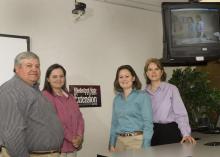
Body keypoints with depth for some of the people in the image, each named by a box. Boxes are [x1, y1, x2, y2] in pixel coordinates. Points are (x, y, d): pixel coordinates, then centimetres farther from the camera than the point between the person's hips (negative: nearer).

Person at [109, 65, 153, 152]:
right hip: (119, 140, 5)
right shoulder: (117, 99, 10)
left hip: (137, 140, -4)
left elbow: (148, 123, -9)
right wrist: (112, 144, 8)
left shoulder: (143, 97, -5)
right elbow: (114, 123, 14)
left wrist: (145, 147, -14)